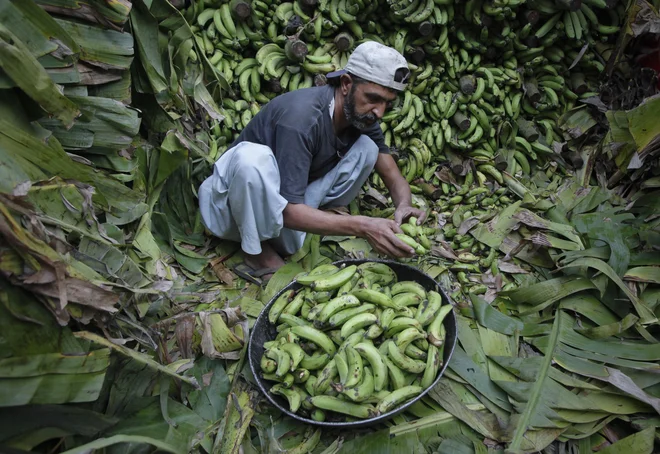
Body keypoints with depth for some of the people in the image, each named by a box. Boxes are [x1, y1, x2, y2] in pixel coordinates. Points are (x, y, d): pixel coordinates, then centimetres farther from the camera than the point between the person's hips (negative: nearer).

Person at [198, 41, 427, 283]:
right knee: (253, 156, -40)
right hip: (234, 204, -5)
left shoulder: (361, 117, -8)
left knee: (367, 147, -10)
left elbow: (394, 177, -4)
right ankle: (257, 252, -18)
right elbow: (289, 212, -34)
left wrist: (404, 206, -26)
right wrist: (362, 226, -41)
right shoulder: (302, 116, -31)